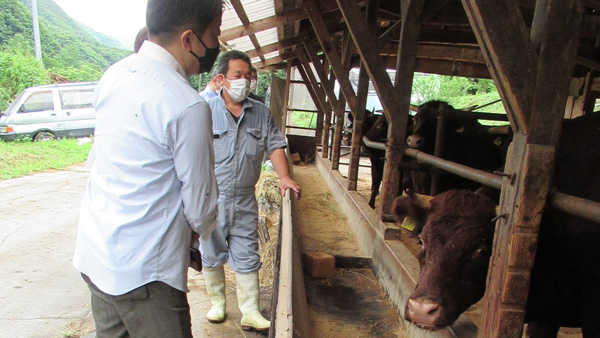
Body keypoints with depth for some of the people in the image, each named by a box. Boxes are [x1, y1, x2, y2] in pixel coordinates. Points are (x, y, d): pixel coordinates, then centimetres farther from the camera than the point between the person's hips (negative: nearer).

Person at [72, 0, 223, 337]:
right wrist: (198, 231, 9)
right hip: (142, 270, -8)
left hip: (94, 252, 8)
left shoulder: (113, 75, 2)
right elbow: (200, 203, -13)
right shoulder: (188, 107, -22)